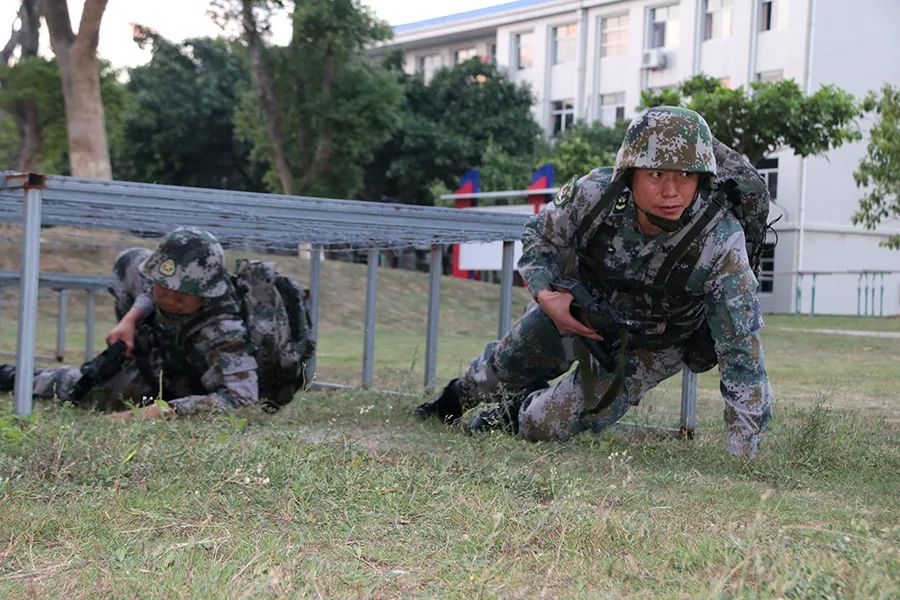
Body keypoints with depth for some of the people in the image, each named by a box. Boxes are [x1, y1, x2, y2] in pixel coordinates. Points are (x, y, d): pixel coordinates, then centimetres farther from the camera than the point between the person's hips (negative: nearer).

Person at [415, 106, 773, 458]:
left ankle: (514, 414, 35)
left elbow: (742, 354, -34)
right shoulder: (593, 193, -32)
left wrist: (740, 459, -37)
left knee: (544, 426, -3)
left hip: (648, 348, -2)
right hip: (574, 308, 2)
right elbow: (539, 235, -8)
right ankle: (457, 398, 58)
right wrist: (546, 293, -26)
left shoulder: (722, 246, -39)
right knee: (505, 366, 21)